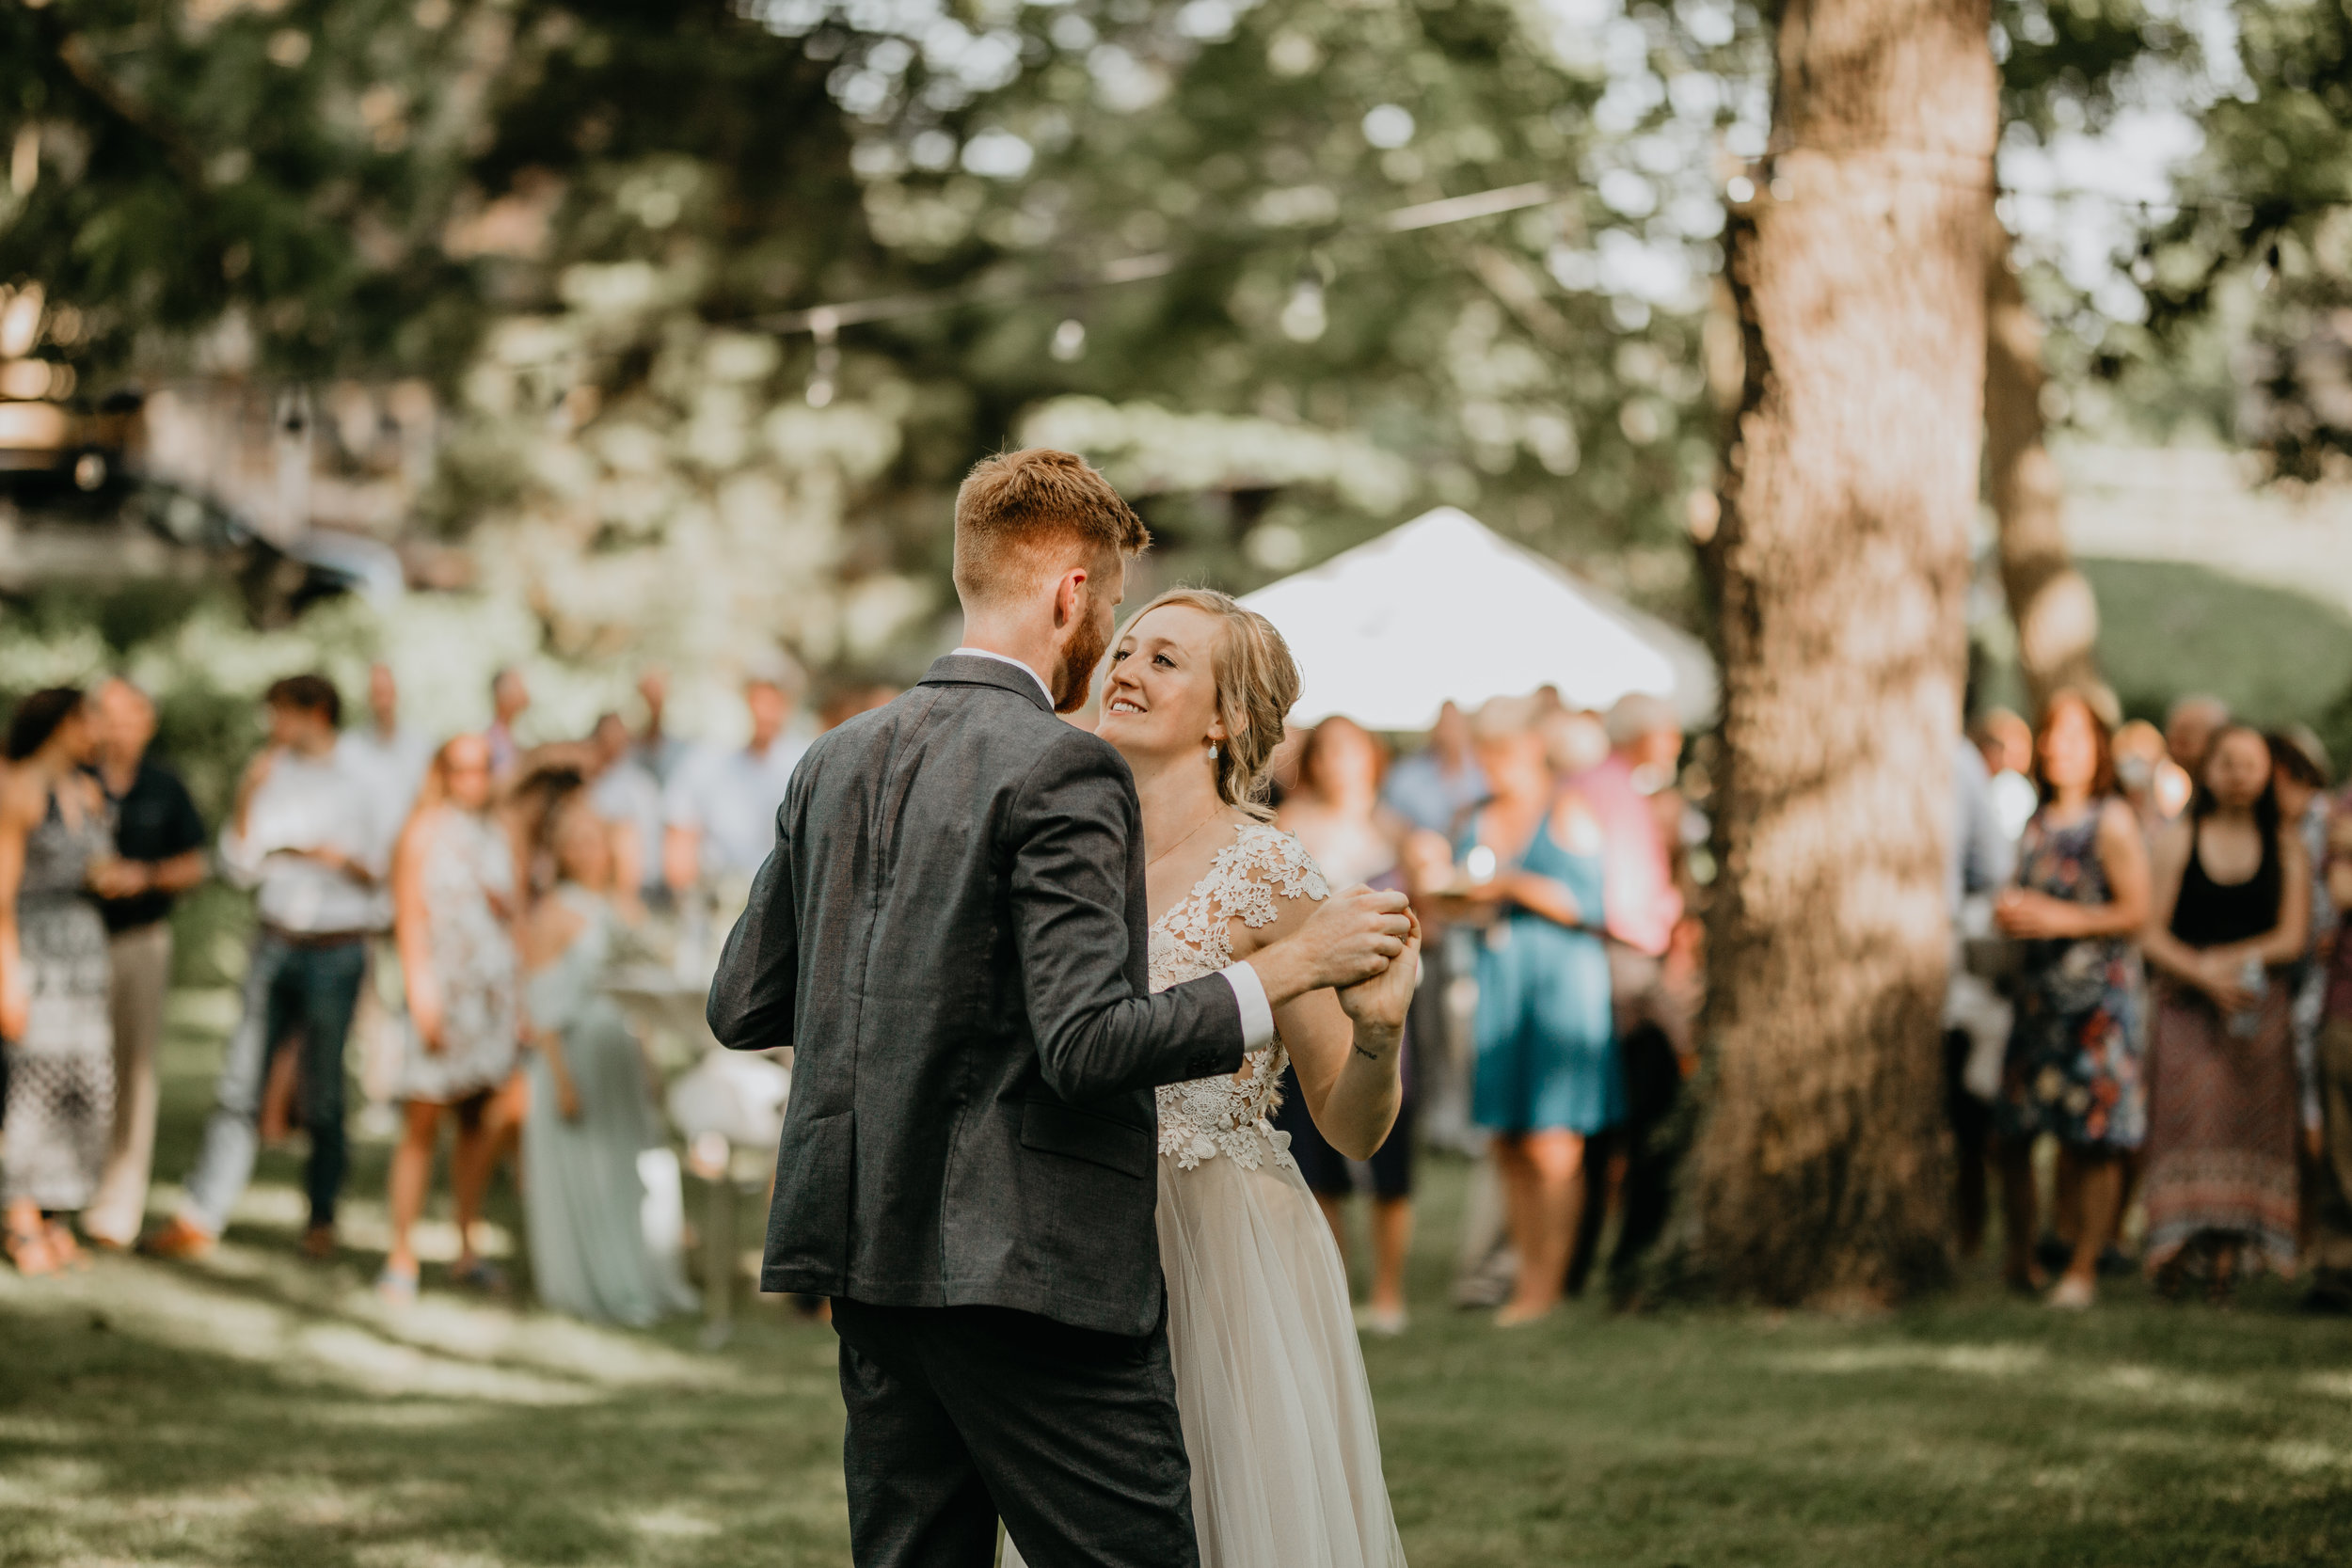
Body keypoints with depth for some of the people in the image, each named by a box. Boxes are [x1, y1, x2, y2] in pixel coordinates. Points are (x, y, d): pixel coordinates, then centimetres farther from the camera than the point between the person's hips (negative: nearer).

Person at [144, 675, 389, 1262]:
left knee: (323, 1096, 4)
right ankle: (198, 1219, -5)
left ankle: (321, 1219, 19)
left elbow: (382, 872, 7)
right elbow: (240, 867, 4)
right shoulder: (269, 777, 7)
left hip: (335, 950, -2)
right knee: (239, 1085, -4)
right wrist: (247, 801, -8)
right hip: (276, 944, 2)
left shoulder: (357, 786, 2)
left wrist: (340, 857, -12)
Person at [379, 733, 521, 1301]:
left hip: (495, 994, 5)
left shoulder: (498, 838, 16)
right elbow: (409, 918, -5)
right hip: (443, 992, -5)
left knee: (484, 1125, 4)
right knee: (422, 1125, -7)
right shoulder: (423, 834, 1)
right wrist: (421, 993, -12)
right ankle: (402, 1254, -3)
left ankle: (467, 1249, 13)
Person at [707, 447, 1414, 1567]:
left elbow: (741, 1007, 14)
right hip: (1030, 1266, -8)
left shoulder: (836, 762, 10)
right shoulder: (1062, 770, -12)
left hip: (870, 1263, 8)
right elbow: (1089, 1046, -20)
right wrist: (1294, 964, -12)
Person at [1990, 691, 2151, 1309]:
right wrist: (2008, 914, 6)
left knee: (2093, 1142, -6)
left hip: (2097, 996, -7)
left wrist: (2060, 919, -15)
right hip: (2037, 993, 7)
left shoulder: (2113, 822, -5)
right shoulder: (2039, 824, 16)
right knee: (2012, 1133, 4)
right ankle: (2020, 1261, 17)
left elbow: (2136, 911, -10)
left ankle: (2083, 1269, -1)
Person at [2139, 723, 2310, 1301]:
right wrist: (2203, 975, -15)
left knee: (2246, 1119, -7)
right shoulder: (2177, 842, 7)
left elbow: (2292, 938, 2)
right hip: (2187, 1003, -1)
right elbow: (2151, 933, 0)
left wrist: (2227, 960, -10)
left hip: (2258, 1007, 1)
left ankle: (2228, 1250, -7)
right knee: (2186, 1117, -14)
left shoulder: (2285, 848, 10)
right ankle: (2176, 1247, -14)